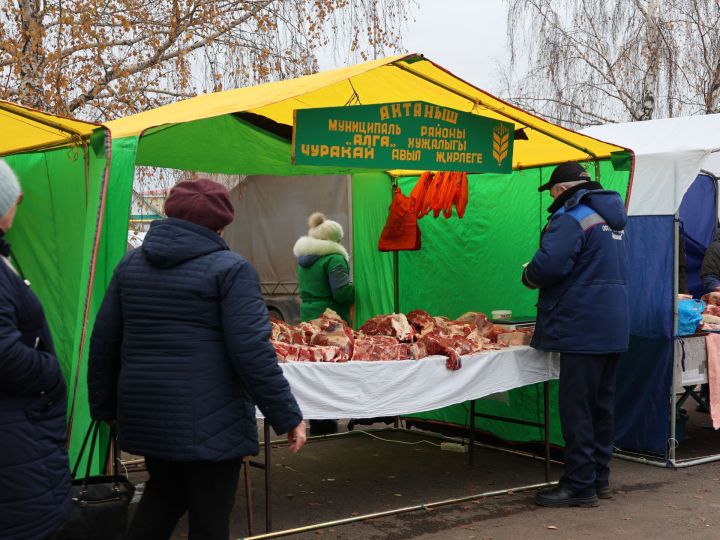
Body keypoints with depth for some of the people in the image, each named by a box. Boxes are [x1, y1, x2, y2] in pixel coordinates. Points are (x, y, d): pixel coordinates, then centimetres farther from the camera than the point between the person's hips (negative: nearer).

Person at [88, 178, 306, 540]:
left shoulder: (130, 264, 8)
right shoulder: (230, 269, -10)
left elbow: (104, 341, 11)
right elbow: (252, 353, -16)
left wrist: (104, 406, 21)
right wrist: (287, 417, -10)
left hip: (145, 414, 6)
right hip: (209, 420, -6)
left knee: (163, 493, 27)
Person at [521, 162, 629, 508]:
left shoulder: (572, 218, -13)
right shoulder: (611, 217, 18)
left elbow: (549, 265, -24)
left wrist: (530, 278, -3)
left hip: (583, 329, -10)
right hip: (613, 326, 10)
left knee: (577, 409, -4)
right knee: (601, 405, 15)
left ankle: (580, 485, 0)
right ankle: (599, 477, 24)